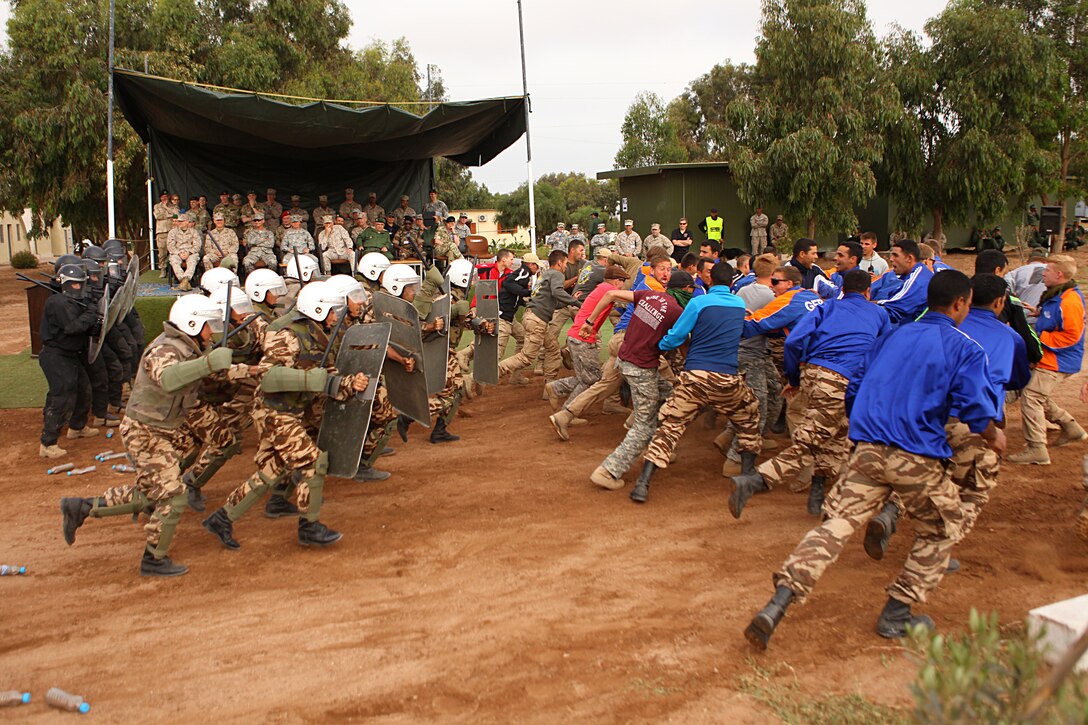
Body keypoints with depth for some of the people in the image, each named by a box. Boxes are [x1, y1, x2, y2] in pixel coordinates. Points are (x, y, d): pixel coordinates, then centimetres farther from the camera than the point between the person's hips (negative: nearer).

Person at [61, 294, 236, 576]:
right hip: (145, 433, -10)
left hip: (165, 430, 10)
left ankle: (80, 508, 28)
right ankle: (154, 560, 12)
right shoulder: (164, 351, -26)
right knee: (171, 496, -5)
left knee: (149, 494, 18)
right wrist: (208, 363, -60)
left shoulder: (190, 348, 3)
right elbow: (167, 378, -49)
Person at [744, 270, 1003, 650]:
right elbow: (975, 409, -6)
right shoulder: (966, 349, 2)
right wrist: (994, 438, 15)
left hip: (867, 450, 4)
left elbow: (854, 390, 19)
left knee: (836, 524, 0)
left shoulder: (892, 336, 17)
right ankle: (897, 614, 21)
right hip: (918, 458, -4)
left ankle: (779, 601, -15)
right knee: (939, 531, 20)